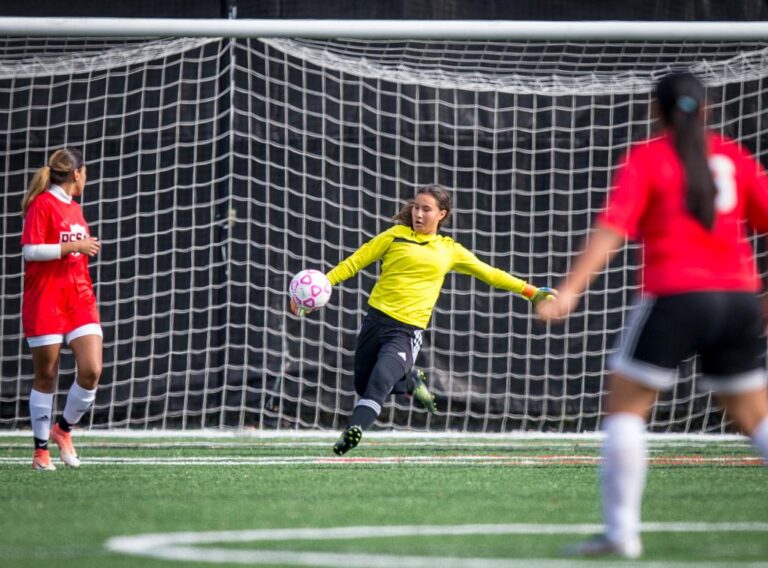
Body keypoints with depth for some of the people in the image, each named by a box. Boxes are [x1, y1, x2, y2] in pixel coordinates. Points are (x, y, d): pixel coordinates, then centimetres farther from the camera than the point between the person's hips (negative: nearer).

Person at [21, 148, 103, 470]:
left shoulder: (74, 208, 17)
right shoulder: (42, 205, -6)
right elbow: (30, 250, -15)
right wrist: (73, 246, -17)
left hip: (80, 301, 6)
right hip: (45, 303, -6)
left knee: (91, 371, -8)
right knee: (46, 375, 0)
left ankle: (63, 429, 14)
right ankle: (41, 450, 10)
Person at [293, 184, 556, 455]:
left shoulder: (450, 250, 13)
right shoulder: (396, 235, 7)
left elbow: (490, 274, 23)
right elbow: (355, 261, 6)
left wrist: (531, 292, 23)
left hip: (407, 330, -2)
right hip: (376, 318, 2)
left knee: (380, 379, -26)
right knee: (362, 385, 9)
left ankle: (353, 430, -29)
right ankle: (410, 380, 35)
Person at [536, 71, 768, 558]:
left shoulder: (647, 158, 1)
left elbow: (613, 229, -10)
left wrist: (571, 291, -16)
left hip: (676, 296, -4)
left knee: (625, 405, 4)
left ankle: (622, 532, -4)